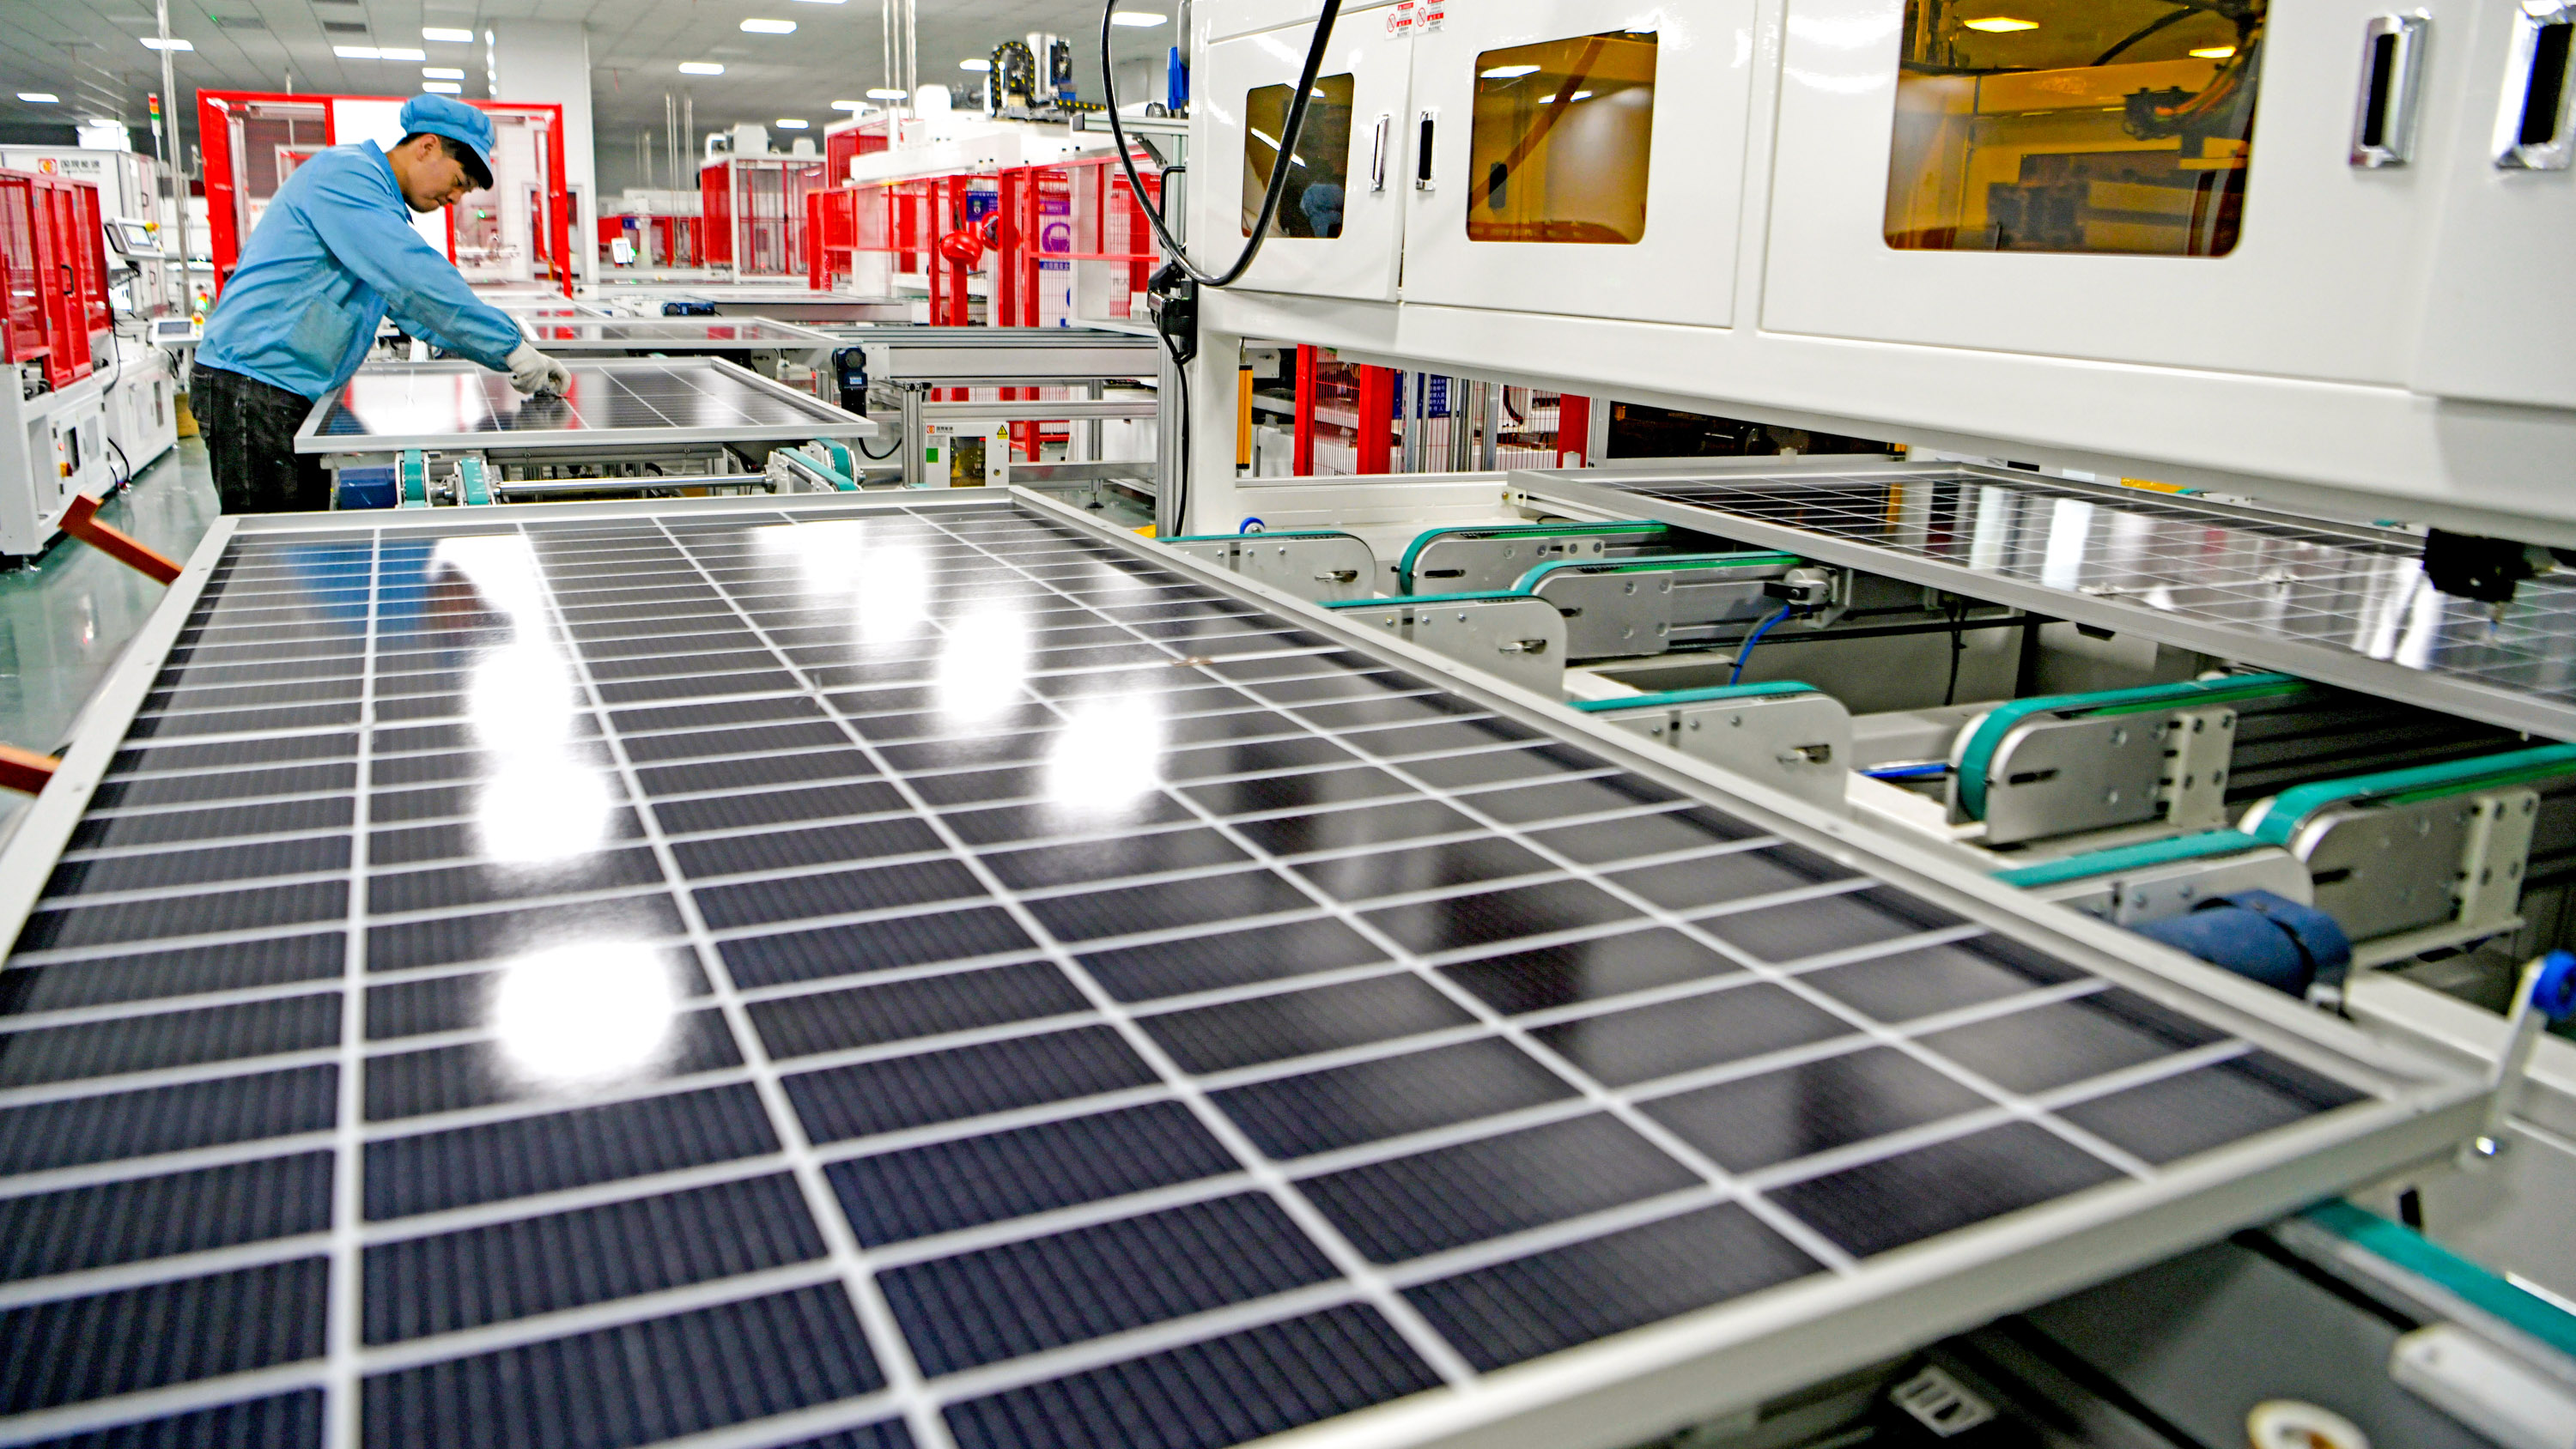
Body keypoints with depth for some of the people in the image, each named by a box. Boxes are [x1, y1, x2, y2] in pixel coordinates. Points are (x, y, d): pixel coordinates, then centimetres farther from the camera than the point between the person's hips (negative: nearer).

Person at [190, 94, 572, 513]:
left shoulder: (384, 207, 21)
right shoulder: (345, 172, -12)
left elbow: (417, 308, 19)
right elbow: (416, 278, -23)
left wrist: (515, 359, 7)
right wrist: (510, 347, -20)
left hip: (294, 393, 10)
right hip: (253, 381, -10)